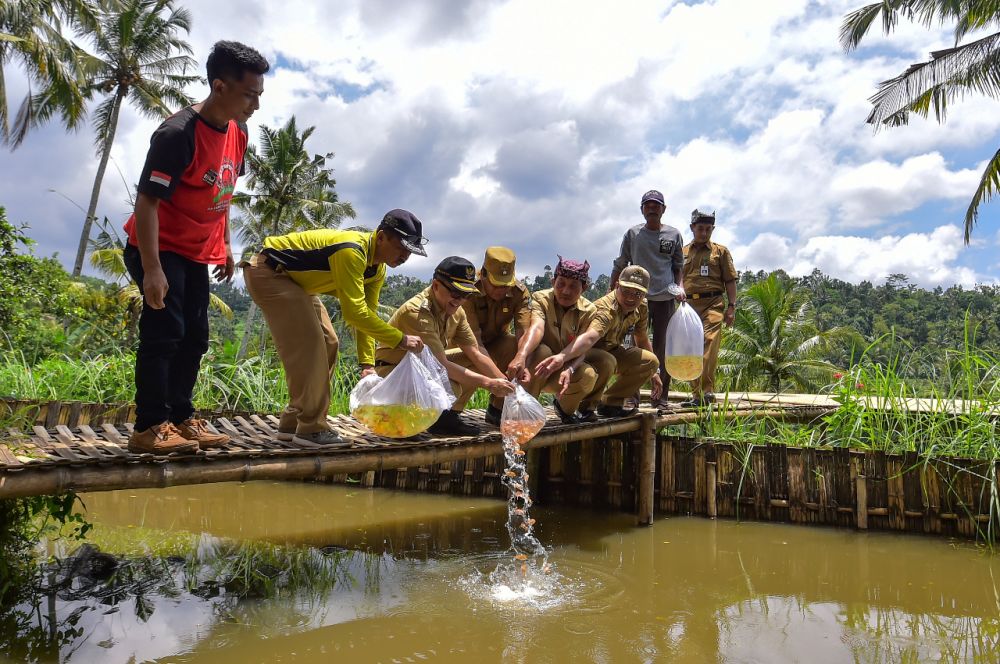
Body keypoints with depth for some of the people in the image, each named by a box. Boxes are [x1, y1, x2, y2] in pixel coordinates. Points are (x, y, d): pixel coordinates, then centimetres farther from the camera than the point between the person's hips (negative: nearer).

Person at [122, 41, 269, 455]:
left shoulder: (237, 132, 1)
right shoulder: (178, 134, -24)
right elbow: (146, 202, -25)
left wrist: (225, 245, 16)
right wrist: (151, 269, -29)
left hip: (197, 253, 8)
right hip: (159, 250, -8)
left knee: (195, 337, 8)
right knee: (164, 334, -11)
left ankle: (181, 419, 16)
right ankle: (149, 428, -4)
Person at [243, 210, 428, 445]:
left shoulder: (377, 269, -2)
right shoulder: (352, 251, -33)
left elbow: (367, 313, 1)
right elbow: (354, 312, -38)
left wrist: (367, 362, -7)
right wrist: (399, 339, -33)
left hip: (296, 281, 10)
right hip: (267, 272, -10)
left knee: (327, 344, 6)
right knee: (307, 344, -19)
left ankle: (292, 423, 11)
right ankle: (312, 429, -11)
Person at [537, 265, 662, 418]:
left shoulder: (641, 307, -8)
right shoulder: (607, 309, -33)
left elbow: (642, 339, 9)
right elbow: (589, 337, -53)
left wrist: (653, 372, 13)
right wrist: (562, 356, -71)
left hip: (610, 351, 8)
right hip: (583, 352, -8)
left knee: (651, 361, -8)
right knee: (606, 362, -39)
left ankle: (611, 403, 2)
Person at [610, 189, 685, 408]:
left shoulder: (673, 234, 11)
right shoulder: (633, 234, 8)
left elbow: (678, 266, 17)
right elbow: (620, 265, 11)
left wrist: (680, 287, 1)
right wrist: (611, 291, 6)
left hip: (665, 297, 1)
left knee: (663, 348, 2)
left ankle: (661, 396, 8)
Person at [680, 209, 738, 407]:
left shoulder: (721, 251, 11)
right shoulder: (683, 252, 16)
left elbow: (730, 281, 9)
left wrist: (731, 307, -1)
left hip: (712, 303, -3)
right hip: (689, 304, 3)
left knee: (710, 343, -20)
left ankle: (707, 391, -24)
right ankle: (697, 394, 8)